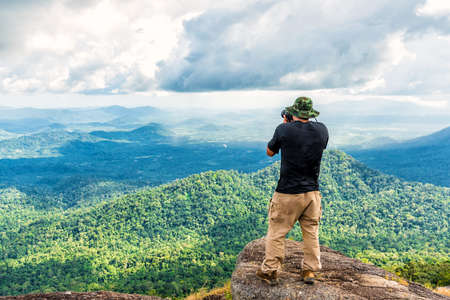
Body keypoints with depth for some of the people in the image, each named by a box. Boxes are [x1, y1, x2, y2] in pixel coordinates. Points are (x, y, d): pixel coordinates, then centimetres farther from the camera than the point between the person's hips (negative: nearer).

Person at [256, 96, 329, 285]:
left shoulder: (284, 130, -13)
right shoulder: (322, 130, -2)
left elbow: (270, 152, 4)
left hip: (287, 193, -4)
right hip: (312, 192, 4)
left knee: (276, 233, 7)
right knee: (311, 232, 16)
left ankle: (270, 271, 15)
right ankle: (309, 271, 23)